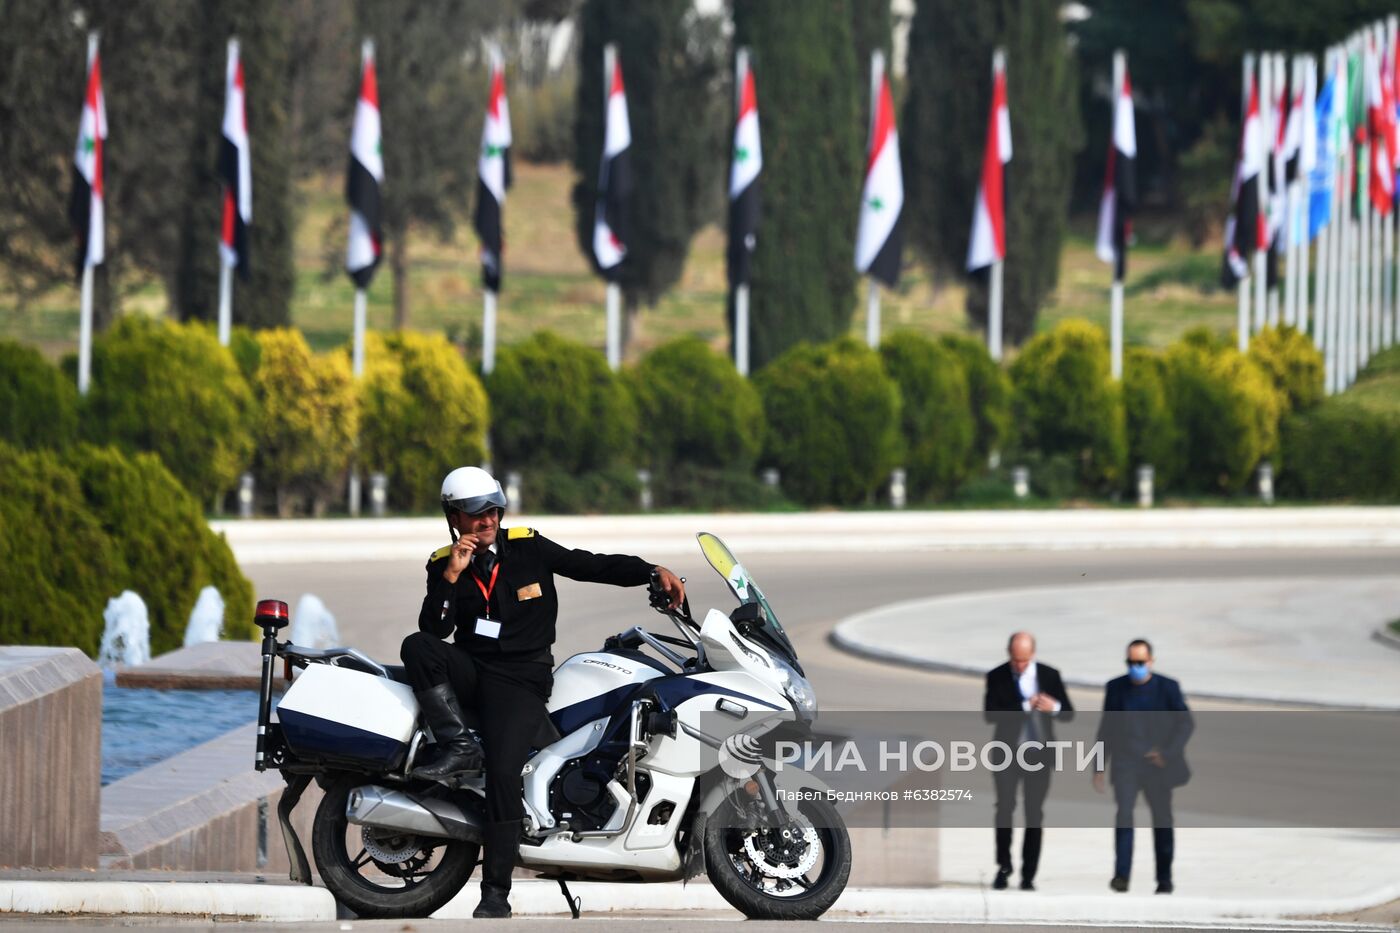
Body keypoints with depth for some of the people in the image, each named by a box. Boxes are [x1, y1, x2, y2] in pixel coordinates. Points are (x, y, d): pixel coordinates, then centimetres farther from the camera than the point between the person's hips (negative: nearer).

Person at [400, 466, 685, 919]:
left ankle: (496, 893, -19)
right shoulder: (443, 564, 7)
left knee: (503, 772, -22)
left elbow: (593, 566, 5)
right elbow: (433, 628, -4)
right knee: (416, 647, -29)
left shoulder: (527, 547, 4)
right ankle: (459, 744, -27)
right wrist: (451, 576, -15)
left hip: (520, 677, -2)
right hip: (470, 667, 3)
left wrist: (655, 572, -5)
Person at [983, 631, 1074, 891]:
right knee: (1005, 808, -9)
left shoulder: (1049, 676, 3)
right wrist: (1024, 707, -20)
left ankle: (1028, 876, 5)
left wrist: (1054, 707, -19)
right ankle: (1003, 867, 7)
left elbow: (1068, 714, 4)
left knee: (1034, 814, 0)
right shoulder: (997, 677, -1)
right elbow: (989, 714, -12)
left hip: (1038, 754, 1)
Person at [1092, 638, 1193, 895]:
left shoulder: (1167, 688, 0)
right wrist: (1099, 767, 11)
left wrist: (1168, 752, -16)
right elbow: (1107, 729, 13)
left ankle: (1164, 880, 20)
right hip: (1126, 763, 0)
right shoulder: (1116, 688, 7)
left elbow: (1186, 722, -2)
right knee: (1123, 812, -19)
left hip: (1157, 765, 0)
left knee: (1162, 820, 6)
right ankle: (1121, 875, -23)